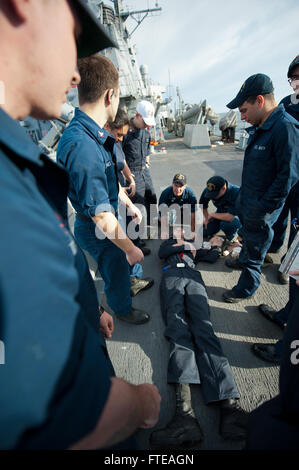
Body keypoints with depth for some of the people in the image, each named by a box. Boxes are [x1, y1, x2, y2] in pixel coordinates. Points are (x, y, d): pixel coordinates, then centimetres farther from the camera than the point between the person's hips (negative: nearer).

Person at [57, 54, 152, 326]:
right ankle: (123, 309, 47)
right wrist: (131, 248, -20)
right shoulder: (82, 145, -32)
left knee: (121, 264, 30)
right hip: (98, 231, -8)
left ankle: (128, 287, 60)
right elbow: (101, 216, -31)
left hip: (107, 221, 8)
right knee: (116, 271, 17)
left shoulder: (94, 137, 1)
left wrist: (130, 204, 22)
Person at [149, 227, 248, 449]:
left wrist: (216, 246, 40)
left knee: (203, 327, -25)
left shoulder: (193, 246, 42)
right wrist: (182, 246, 13)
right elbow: (162, 253, 15)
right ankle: (185, 411, -43)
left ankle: (228, 403, -42)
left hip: (193, 276, 1)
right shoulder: (168, 243, 37)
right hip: (172, 275, -1)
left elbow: (211, 258, 34)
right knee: (178, 328, -27)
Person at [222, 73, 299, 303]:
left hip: (261, 210, -8)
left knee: (256, 246, 7)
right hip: (248, 203, 9)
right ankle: (243, 260, 54)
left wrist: (263, 208, -20)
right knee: (248, 235, 28)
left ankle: (246, 288, 27)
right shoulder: (259, 128, 7)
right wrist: (243, 197, 14)